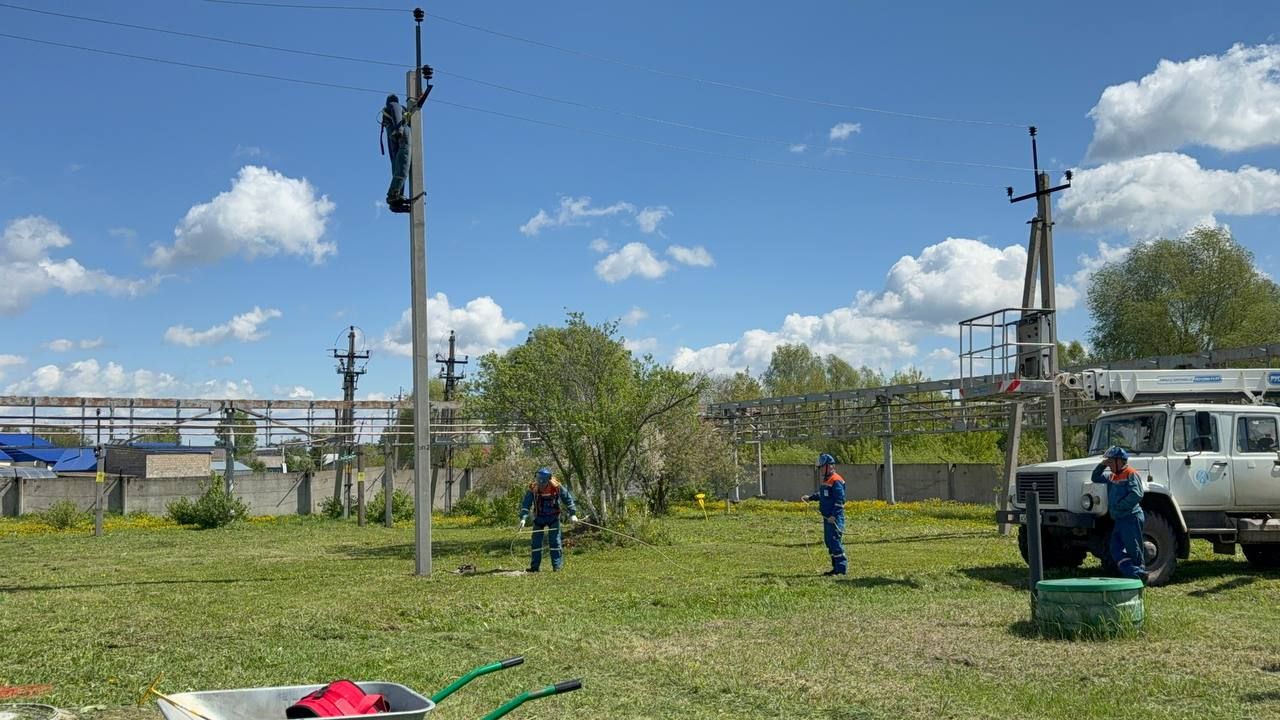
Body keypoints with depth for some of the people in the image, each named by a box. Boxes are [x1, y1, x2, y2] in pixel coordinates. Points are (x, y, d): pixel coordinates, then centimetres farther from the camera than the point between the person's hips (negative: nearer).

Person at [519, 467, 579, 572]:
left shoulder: (557, 487, -15)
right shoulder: (533, 488, -15)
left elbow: (568, 499, -2)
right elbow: (526, 504, -16)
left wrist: (572, 514, -4)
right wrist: (523, 518, -27)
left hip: (553, 517, -1)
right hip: (539, 518, 1)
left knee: (554, 541, -5)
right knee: (536, 542, 1)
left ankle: (557, 565, 3)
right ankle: (534, 566, 10)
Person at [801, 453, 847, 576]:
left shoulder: (836, 481, -15)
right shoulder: (826, 480, 16)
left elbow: (840, 500, -20)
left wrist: (834, 515, -23)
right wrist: (810, 497, 26)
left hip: (834, 518, -10)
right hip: (827, 517, 10)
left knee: (834, 541, -10)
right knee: (828, 541, 12)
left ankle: (841, 568, -6)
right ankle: (836, 567, 18)